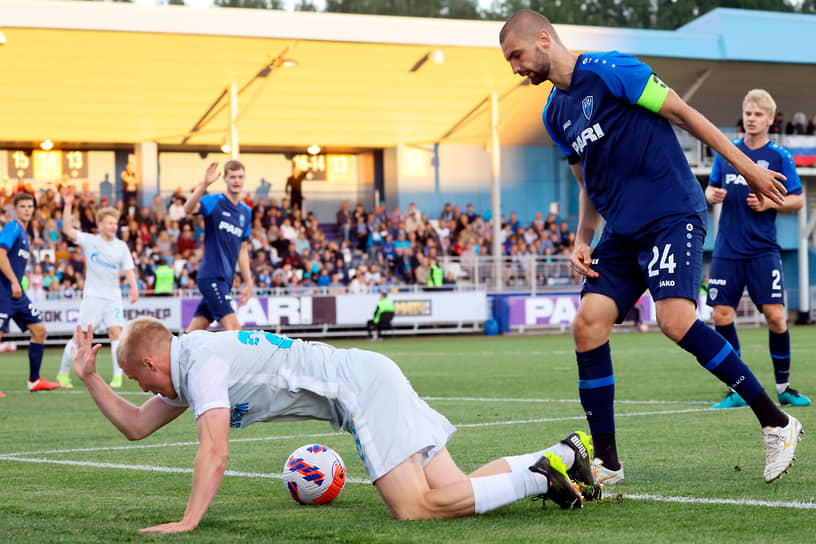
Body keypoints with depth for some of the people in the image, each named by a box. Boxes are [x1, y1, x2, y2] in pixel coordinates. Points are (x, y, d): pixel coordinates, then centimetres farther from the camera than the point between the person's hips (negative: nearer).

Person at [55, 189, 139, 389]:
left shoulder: (121, 247, 6)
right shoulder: (89, 240, 0)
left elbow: (129, 270, 4)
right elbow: (68, 230, -9)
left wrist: (134, 287, -14)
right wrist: (68, 206, -18)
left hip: (113, 297, 2)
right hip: (92, 296, -2)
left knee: (116, 332, -12)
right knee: (80, 336, -4)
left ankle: (117, 376, -9)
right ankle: (63, 373, 8)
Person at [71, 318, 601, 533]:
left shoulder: (203, 364, -12)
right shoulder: (190, 365, 18)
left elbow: (214, 454, -21)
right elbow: (136, 425, 26)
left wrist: (187, 522, -23)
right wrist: (91, 377, 19)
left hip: (364, 385, -9)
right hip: (373, 379, 9)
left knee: (415, 507, -21)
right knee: (450, 494, 0)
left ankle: (545, 476, -16)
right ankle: (566, 454, 2)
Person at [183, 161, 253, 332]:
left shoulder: (246, 212, 16)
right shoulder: (214, 202, -5)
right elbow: (188, 209, -27)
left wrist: (248, 283, 20)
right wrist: (205, 184, -41)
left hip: (225, 279, 7)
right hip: (211, 275, -7)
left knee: (194, 331, 8)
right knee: (233, 327, -17)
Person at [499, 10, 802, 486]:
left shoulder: (609, 70, -9)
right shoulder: (555, 114, 16)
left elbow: (682, 113, -8)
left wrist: (748, 168, -7)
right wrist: (582, 242, 11)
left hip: (673, 215, -8)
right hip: (622, 232, 8)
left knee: (676, 320, -24)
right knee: (588, 324, -6)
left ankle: (777, 423, -13)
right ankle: (606, 462, 2)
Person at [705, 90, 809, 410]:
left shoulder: (780, 157, 1)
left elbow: (798, 200, 4)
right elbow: (711, 189, 20)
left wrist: (769, 203, -12)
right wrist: (712, 194, -2)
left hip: (763, 250, -3)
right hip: (727, 249, 3)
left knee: (775, 315, -10)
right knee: (721, 315, -4)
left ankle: (783, 386, 8)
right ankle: (738, 390, 6)